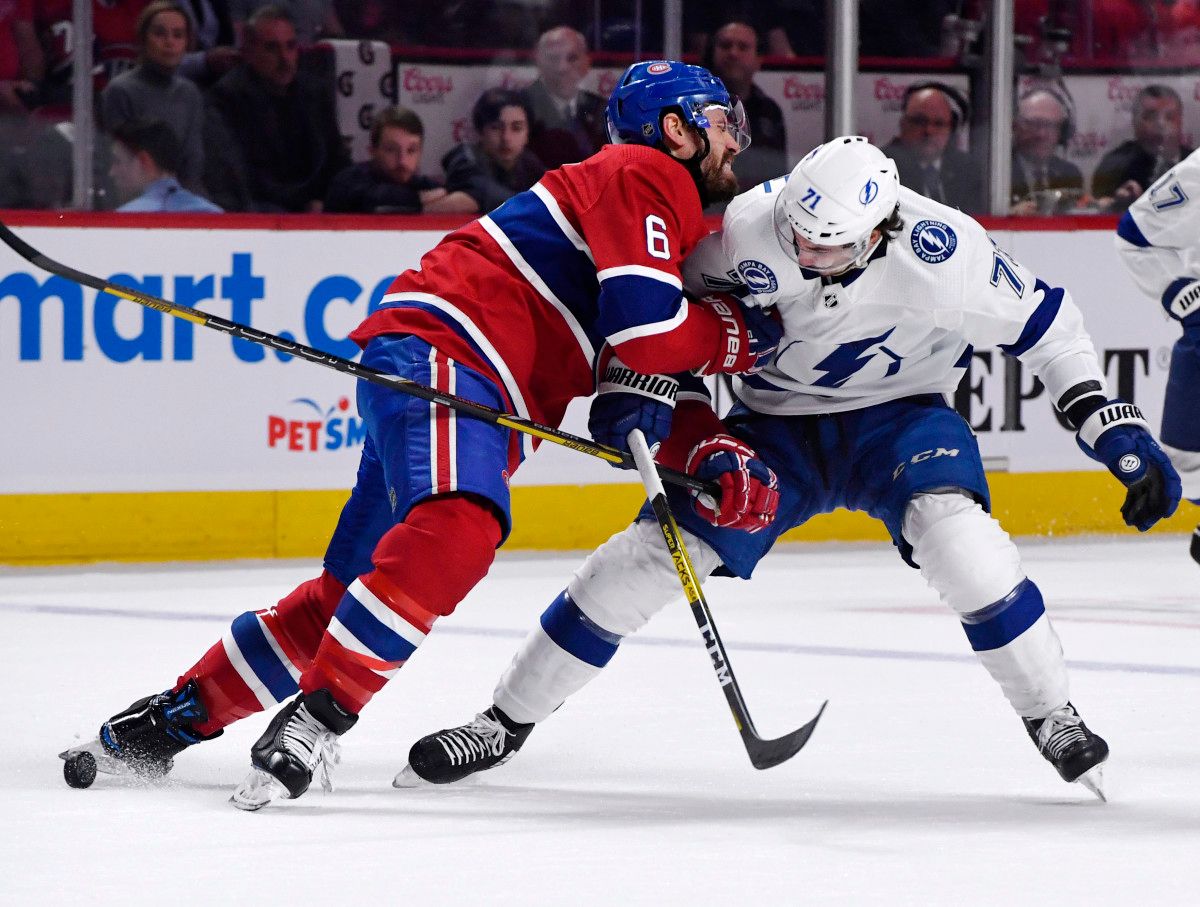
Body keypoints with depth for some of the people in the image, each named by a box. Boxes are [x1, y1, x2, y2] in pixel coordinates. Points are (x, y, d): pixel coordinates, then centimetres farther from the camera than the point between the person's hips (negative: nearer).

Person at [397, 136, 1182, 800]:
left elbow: (1042, 323, -15)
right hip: (774, 420, 2)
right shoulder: (743, 230, -27)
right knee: (646, 555, -7)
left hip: (897, 413, -2)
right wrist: (695, 439, -21)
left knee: (954, 531, -32)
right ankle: (506, 722, 9)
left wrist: (1117, 429, -15)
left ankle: (1051, 717, -13)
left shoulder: (939, 250, -30)